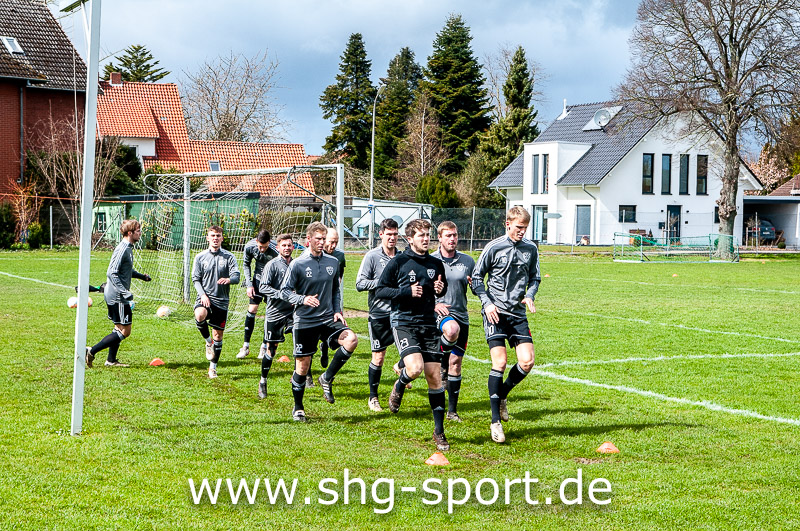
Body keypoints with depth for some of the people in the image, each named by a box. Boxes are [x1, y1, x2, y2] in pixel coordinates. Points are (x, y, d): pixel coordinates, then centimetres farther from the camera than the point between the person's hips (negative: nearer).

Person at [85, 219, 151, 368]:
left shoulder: (128, 248, 12)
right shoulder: (122, 249, -19)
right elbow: (111, 273, -24)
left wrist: (141, 276, 14)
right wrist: (124, 292, -28)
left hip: (118, 296, 10)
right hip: (117, 297, -10)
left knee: (120, 328, 16)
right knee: (124, 331, -6)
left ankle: (111, 360, 23)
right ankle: (91, 351, -5)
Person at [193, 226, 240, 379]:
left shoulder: (229, 257, 3)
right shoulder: (200, 257, 6)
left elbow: (237, 276, -5)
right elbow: (196, 279, 6)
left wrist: (228, 279, -29)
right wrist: (203, 295, -11)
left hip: (221, 301, 1)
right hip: (205, 298, -1)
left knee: (218, 335, 5)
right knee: (199, 315, -34)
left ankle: (213, 367, 22)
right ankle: (208, 342, -4)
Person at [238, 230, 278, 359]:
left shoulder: (275, 251, -29)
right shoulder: (250, 247, -16)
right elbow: (246, 265, 3)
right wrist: (249, 284, -4)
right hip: (258, 278, 3)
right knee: (252, 310, -3)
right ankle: (246, 346, 3)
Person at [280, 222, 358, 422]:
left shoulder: (333, 262, 7)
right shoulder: (297, 265, -5)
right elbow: (284, 291, -4)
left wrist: (338, 311, 6)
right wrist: (303, 299, -21)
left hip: (328, 319, 3)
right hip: (304, 322, -3)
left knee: (351, 340, -24)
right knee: (303, 366, 1)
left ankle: (327, 378, -3)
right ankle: (298, 408, 22)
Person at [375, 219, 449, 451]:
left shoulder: (436, 264, 10)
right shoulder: (398, 262, -4)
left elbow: (442, 289, 26)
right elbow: (379, 290, -4)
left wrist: (440, 289, 2)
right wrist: (407, 292, -15)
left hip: (428, 324, 4)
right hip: (404, 323, -4)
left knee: (435, 376, -1)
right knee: (415, 367, -25)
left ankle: (439, 432, 6)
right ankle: (399, 387, 13)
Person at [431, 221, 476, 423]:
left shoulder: (467, 261, 7)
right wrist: (433, 304, -12)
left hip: (461, 315, 3)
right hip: (439, 313, -3)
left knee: (455, 363, 3)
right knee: (452, 329, -38)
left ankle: (452, 410, 16)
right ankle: (442, 365, -8)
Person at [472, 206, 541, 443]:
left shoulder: (531, 248, 7)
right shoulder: (494, 247, -4)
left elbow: (534, 278, 19)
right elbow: (476, 277, 2)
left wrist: (529, 295, -1)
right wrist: (487, 303, -10)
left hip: (518, 313, 4)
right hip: (495, 312, -4)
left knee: (527, 362, -7)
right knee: (499, 363, -12)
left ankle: (502, 395, 22)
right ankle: (496, 422, -5)